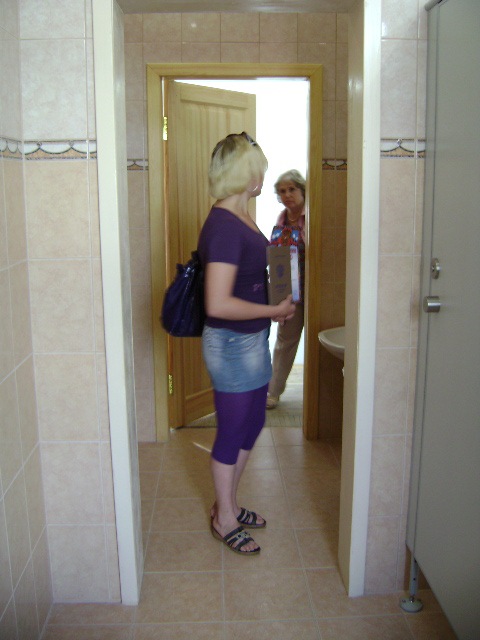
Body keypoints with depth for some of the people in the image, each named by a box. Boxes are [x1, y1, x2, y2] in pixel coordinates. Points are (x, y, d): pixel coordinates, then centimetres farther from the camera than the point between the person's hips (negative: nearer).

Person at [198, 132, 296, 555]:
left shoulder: (239, 218, 8)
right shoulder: (224, 226, -23)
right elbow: (218, 304, -28)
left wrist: (276, 307, 6)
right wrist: (274, 311, -18)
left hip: (252, 340, 10)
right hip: (233, 344, -10)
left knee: (251, 426, 21)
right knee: (232, 433, 7)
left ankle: (228, 503, 39)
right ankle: (224, 521, 28)